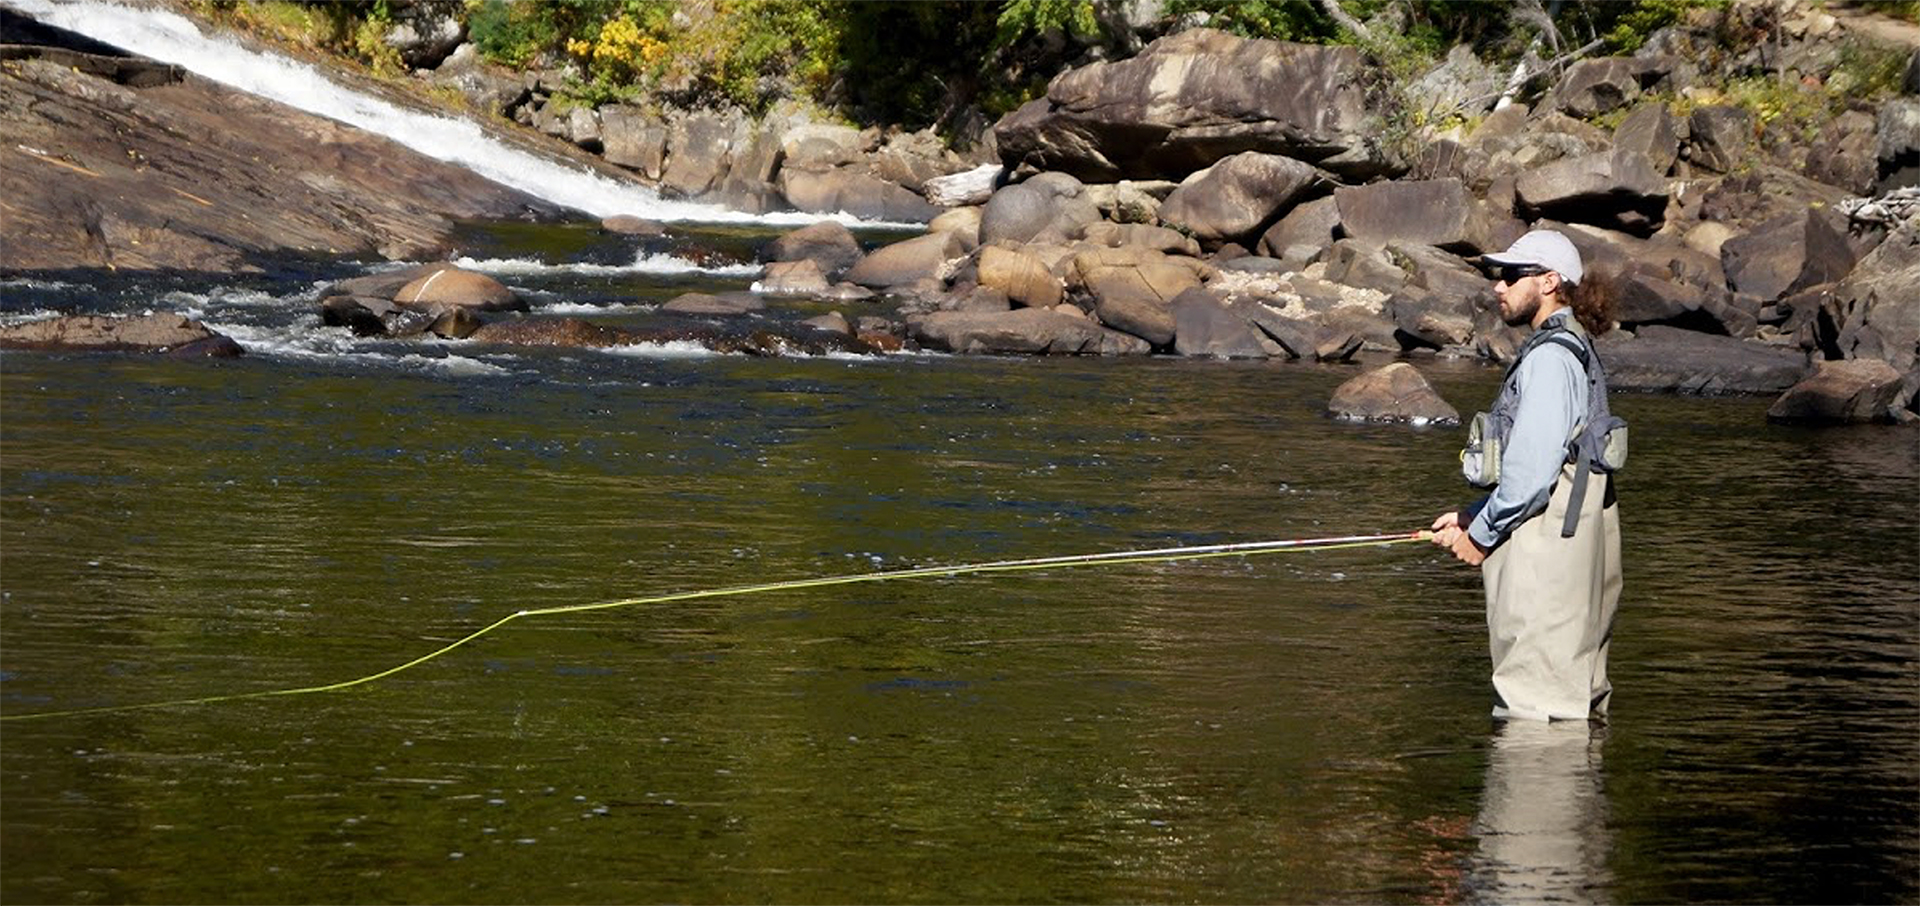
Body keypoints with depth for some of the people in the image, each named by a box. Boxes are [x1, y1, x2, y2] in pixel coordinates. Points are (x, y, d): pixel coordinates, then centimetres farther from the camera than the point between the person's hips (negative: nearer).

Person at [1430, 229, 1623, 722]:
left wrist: (1481, 532, -8)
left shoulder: (1551, 357, -15)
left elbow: (1533, 467, -21)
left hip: (1543, 544, -11)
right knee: (1574, 696, 13)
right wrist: (1473, 516, 17)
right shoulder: (1574, 349, 18)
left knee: (1534, 709, -8)